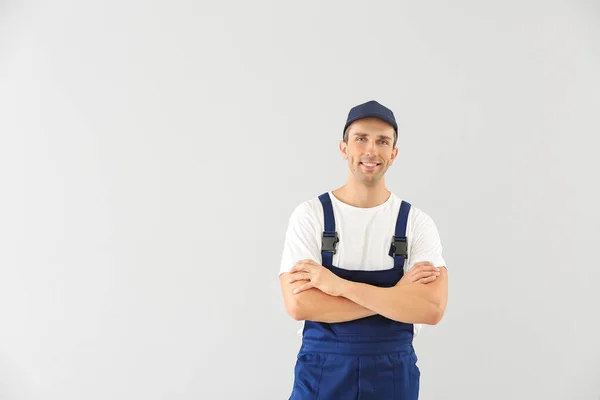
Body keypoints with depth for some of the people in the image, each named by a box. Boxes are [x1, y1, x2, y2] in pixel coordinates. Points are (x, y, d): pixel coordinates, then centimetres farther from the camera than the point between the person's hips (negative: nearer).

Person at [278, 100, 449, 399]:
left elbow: (431, 309, -17)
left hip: (393, 374, 1)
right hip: (321, 372, -1)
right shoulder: (309, 215, -6)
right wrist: (396, 294, -18)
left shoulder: (417, 223, -4)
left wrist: (338, 285, -22)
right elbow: (299, 304, -17)